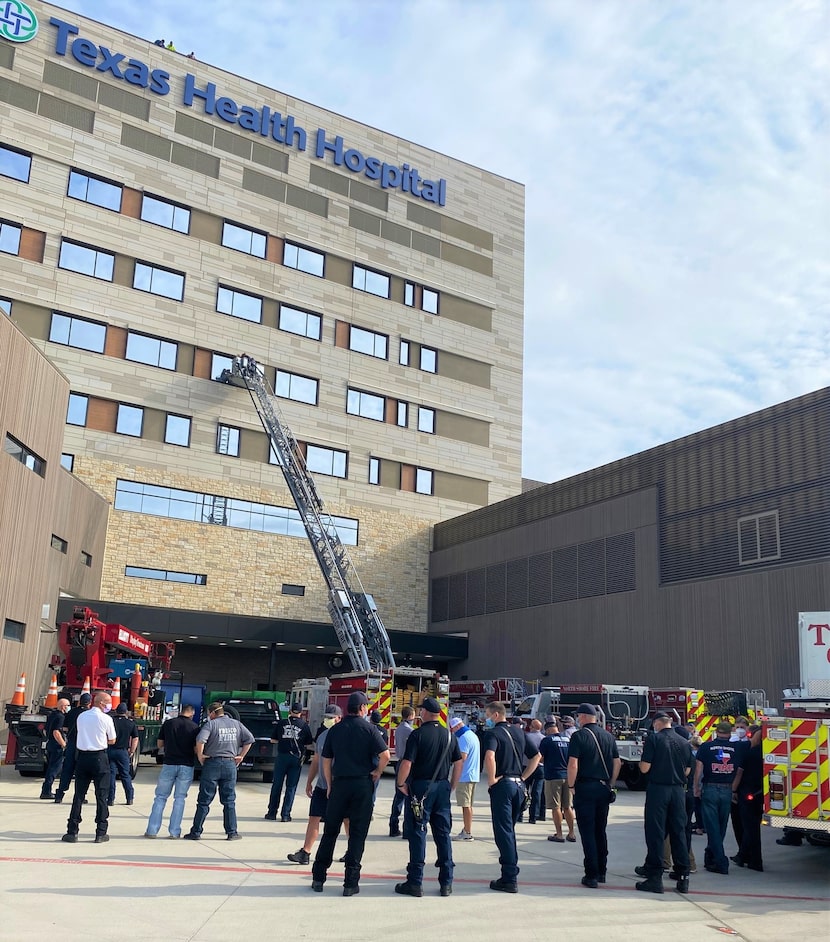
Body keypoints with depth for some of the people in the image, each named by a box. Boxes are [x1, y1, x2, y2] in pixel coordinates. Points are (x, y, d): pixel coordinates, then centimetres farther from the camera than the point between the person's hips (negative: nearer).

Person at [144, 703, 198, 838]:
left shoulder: (168, 723, 2)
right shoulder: (194, 727, -4)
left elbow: (159, 744, 8)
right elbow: (197, 749, -6)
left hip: (169, 764, 1)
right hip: (186, 766, -1)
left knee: (160, 797, 10)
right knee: (180, 798, 8)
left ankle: (152, 830, 7)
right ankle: (174, 831, 5)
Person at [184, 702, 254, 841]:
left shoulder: (211, 724, -5)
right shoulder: (236, 724, 8)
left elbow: (200, 739, -21)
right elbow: (249, 739, 4)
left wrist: (200, 755, -8)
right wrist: (241, 756, 8)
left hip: (212, 763, -3)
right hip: (230, 764, 3)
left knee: (204, 801, 4)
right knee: (229, 801, 10)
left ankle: (196, 832, 8)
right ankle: (232, 832, 10)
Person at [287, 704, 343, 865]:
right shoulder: (322, 736, 11)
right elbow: (315, 761, 19)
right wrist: (309, 782, 18)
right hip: (321, 786, 6)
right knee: (314, 818, 2)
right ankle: (305, 852, 4)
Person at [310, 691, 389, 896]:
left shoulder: (335, 730, 5)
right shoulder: (369, 729, -5)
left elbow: (326, 761, 7)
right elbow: (385, 754, -15)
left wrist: (330, 785, 15)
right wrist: (378, 772, 2)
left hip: (339, 783, 3)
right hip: (362, 784, -2)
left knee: (330, 831, 12)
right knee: (357, 833, 4)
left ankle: (318, 877, 15)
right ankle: (351, 882, 5)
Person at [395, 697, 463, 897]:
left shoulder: (418, 734, -11)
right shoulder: (449, 735, 7)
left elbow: (407, 763, -17)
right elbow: (459, 762, 11)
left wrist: (401, 784, -2)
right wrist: (452, 786, 18)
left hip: (420, 787, -5)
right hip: (443, 787, 5)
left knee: (417, 833, 2)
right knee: (443, 834, 10)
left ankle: (415, 882, 4)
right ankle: (446, 883, 14)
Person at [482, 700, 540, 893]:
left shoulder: (493, 733, -10)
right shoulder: (518, 732, 13)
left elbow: (489, 756, -30)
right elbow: (536, 755, 18)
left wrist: (491, 779, -17)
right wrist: (523, 777, 15)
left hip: (502, 785, -7)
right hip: (518, 785, 7)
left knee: (503, 832, -2)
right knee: (510, 830, 17)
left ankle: (509, 879, -1)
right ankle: (510, 873, 22)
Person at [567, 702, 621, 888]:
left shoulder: (579, 736, -10)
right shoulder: (608, 736, 8)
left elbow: (573, 764, -17)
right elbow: (617, 763, 11)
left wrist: (571, 785, -6)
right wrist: (610, 784, 17)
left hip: (585, 788, -6)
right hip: (604, 789, 6)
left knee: (587, 832, -1)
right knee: (600, 831, 16)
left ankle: (592, 875, 0)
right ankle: (601, 871, 22)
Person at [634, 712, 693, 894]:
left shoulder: (654, 739, -10)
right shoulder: (684, 743, 5)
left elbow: (644, 768, -12)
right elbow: (687, 771, 10)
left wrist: (642, 761, 9)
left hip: (658, 789, -4)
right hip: (678, 790, 4)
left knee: (655, 833, 1)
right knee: (679, 833, 11)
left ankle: (655, 877, 2)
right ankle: (683, 877, 13)